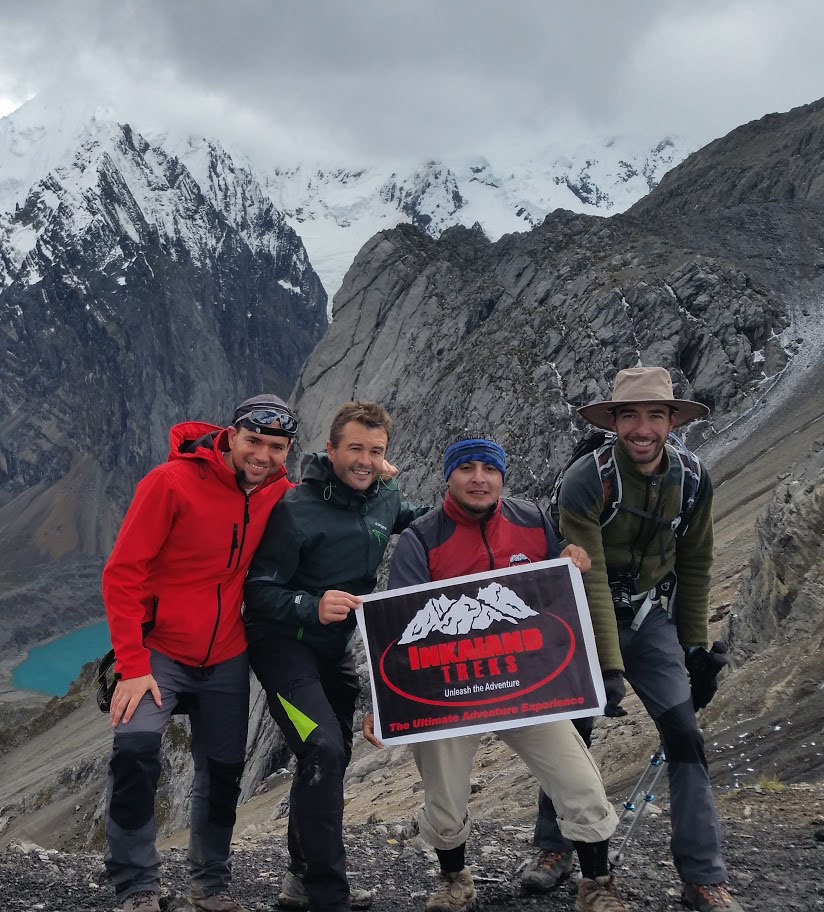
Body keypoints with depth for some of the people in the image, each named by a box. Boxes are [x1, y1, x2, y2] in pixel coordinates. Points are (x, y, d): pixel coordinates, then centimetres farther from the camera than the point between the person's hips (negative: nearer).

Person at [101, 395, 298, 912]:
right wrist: (132, 665, -21)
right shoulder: (172, 482, -18)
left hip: (226, 658, 5)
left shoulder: (279, 494, -4)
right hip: (158, 651, -4)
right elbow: (122, 574, -16)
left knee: (223, 773, 11)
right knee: (136, 745, -23)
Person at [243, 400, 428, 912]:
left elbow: (413, 520, 24)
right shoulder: (296, 509, -21)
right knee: (323, 751, -23)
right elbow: (260, 591, -21)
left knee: (334, 756, 16)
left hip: (337, 647, 8)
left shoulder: (385, 497, -1)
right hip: (283, 644, -8)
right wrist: (313, 607, -37)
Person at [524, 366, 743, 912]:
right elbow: (589, 580, -26)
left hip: (650, 618, 3)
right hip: (585, 621, -3)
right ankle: (554, 845, 26)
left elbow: (695, 567, 5)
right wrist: (609, 666, -29)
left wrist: (695, 647, 7)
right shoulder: (585, 480, -22)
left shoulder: (694, 481, -8)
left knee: (685, 736, -6)